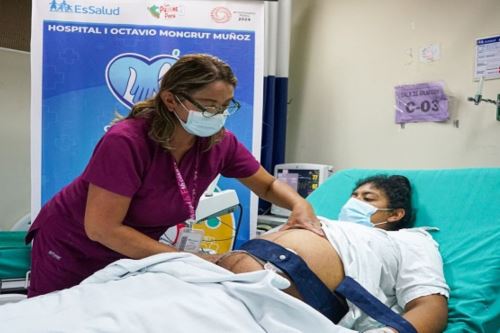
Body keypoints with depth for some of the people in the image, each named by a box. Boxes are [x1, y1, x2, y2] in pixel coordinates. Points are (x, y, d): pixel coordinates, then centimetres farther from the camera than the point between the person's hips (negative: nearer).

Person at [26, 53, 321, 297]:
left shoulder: (219, 142, -17)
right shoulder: (126, 142, -34)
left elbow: (268, 185, -2)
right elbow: (102, 229, -31)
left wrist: (299, 204, -24)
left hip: (127, 256, 4)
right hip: (69, 252, -4)